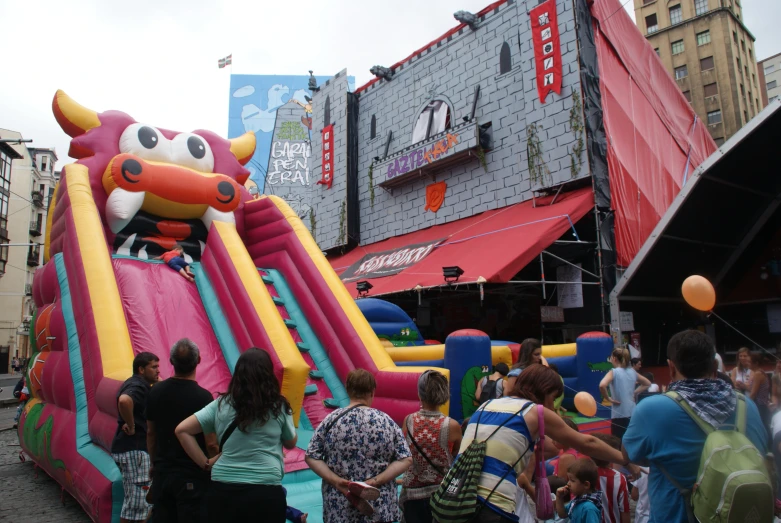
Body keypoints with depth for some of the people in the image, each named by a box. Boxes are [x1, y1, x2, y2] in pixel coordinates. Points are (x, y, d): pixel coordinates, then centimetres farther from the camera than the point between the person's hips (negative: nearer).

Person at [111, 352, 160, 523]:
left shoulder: (133, 383, 14)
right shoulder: (139, 386, -17)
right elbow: (124, 400, -39)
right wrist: (131, 426, -25)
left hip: (126, 448, 10)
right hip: (135, 450, -10)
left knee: (132, 501, 20)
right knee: (138, 504, -4)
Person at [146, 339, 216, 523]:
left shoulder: (156, 391, -2)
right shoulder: (202, 396, -18)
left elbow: (150, 433, 9)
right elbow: (211, 444, -16)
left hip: (161, 473, 5)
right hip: (192, 475, -5)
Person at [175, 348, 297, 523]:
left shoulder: (222, 404, 1)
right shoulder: (278, 406, -4)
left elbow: (182, 430, 0)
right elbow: (291, 443, 10)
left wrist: (205, 463, 3)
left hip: (223, 490, 2)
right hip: (267, 493, -2)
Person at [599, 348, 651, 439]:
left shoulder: (614, 372, -10)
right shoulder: (632, 371, 8)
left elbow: (602, 385, -28)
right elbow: (647, 383, 22)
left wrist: (609, 398, -13)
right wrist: (634, 393, 14)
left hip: (619, 415, -6)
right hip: (632, 414, 6)